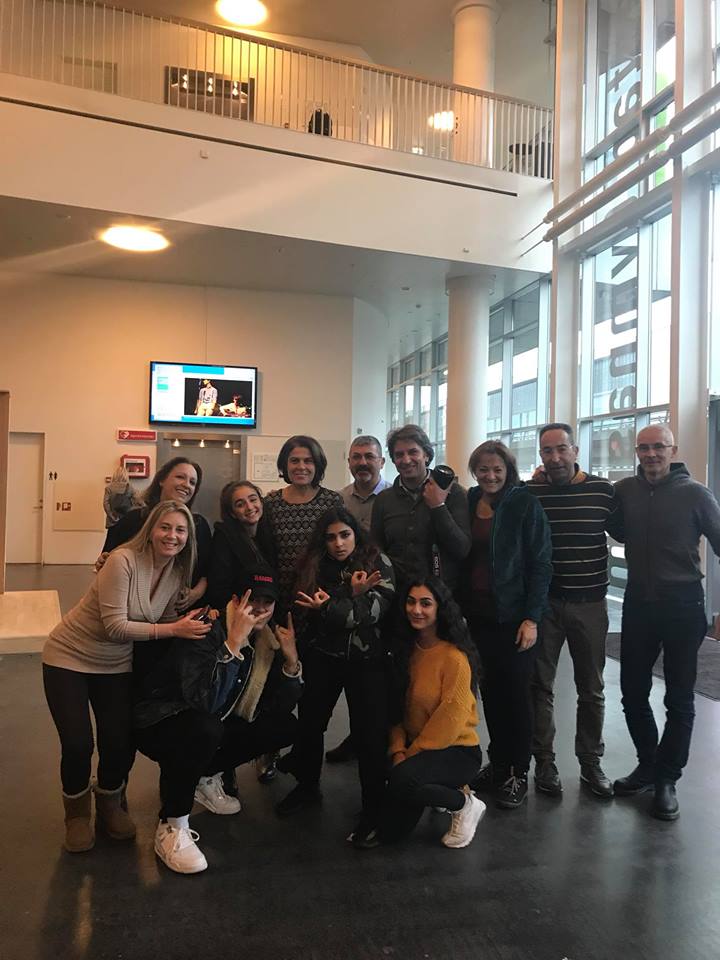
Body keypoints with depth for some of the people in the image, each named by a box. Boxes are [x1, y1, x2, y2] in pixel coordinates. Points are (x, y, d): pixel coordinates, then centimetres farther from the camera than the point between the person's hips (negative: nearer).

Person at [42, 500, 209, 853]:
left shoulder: (179, 573, -6)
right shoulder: (124, 560, -26)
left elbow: (169, 625, -1)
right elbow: (115, 627, -28)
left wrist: (197, 623, -20)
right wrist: (174, 629, -29)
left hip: (116, 665, 5)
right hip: (69, 657, -5)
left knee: (121, 743, -2)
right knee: (78, 745, -8)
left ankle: (110, 805, 30)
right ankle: (77, 813, 24)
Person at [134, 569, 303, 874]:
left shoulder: (266, 640, -4)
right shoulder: (207, 629, -25)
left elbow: (281, 708, -4)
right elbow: (203, 700, -39)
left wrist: (291, 659, -18)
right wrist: (234, 640, -42)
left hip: (214, 724, 7)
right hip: (158, 723, -7)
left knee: (284, 727, -4)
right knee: (205, 728, -38)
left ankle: (205, 777, 11)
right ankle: (171, 826, -18)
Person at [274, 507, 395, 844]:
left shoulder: (378, 563, -7)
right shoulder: (315, 566, 1)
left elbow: (374, 611, -17)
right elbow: (314, 613, -11)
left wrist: (329, 607, -22)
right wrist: (351, 596, -23)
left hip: (367, 659, -3)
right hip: (323, 658, 3)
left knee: (370, 732, -5)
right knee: (310, 722, 11)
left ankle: (373, 805, 14)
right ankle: (307, 786, 35)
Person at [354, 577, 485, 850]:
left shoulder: (454, 658, -19)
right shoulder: (406, 649, 2)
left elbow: (451, 719, -19)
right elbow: (397, 708, 4)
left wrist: (410, 755, -13)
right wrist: (398, 751, -9)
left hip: (457, 750, -6)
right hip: (416, 749, 7)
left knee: (402, 779, -34)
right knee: (391, 831, -4)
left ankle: (465, 805, -5)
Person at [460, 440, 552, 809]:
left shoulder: (525, 505, -8)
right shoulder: (467, 504, 5)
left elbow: (540, 564, -9)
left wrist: (532, 618, -14)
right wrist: (457, 606, 2)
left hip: (513, 616, -4)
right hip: (477, 614, 4)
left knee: (515, 692, 5)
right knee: (490, 690, 13)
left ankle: (518, 774, 19)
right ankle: (498, 763, 29)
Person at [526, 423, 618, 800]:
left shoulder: (602, 490, -5)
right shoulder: (527, 492, -5)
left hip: (590, 602, 1)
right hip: (543, 602, 0)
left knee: (591, 690, 14)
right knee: (540, 685, 9)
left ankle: (590, 762, 31)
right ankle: (544, 762, 24)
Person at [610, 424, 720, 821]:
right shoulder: (624, 490, 0)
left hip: (682, 606, -3)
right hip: (638, 604, 3)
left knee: (679, 699, 8)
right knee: (633, 692, 12)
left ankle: (666, 779, 24)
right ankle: (648, 764, 33)